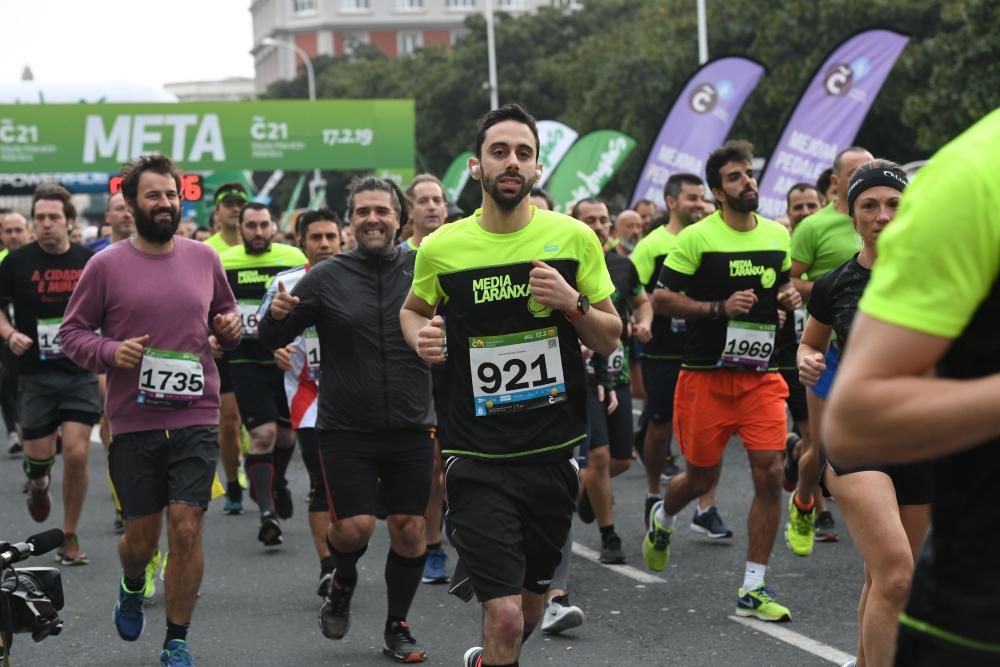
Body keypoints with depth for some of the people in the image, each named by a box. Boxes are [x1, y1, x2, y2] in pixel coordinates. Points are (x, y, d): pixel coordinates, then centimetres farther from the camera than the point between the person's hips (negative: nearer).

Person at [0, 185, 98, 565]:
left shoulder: (89, 262, 0)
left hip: (80, 373, 0)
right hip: (35, 373, 0)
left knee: (76, 452, -10)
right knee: (39, 455, 4)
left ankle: (70, 537, 7)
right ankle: (38, 482, 43)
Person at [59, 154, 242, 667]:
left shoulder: (204, 258, 7)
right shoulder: (106, 266, -2)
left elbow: (225, 314, 21)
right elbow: (71, 332, 2)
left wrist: (231, 328, -1)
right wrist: (110, 351, -16)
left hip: (196, 418, 1)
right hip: (133, 421, -1)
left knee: (186, 529, -5)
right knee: (141, 536, 8)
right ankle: (132, 588, 45)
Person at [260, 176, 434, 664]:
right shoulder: (326, 278, -4)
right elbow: (273, 341, 0)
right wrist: (277, 315, -22)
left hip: (411, 428, 2)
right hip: (346, 429, -2)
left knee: (410, 529, 5)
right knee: (354, 527, -10)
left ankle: (397, 628, 24)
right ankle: (342, 583, 24)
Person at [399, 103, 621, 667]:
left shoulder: (574, 238, -2)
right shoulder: (441, 248, -3)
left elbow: (610, 340, 4)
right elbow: (412, 309, 17)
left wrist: (572, 303, -15)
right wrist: (420, 336, -5)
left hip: (555, 451, 2)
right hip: (479, 458, -2)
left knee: (531, 605, 17)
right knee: (505, 616, -14)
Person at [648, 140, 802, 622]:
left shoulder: (778, 235, 8)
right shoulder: (697, 238, -8)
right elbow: (662, 298, -8)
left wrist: (790, 295, 3)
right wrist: (720, 307, -18)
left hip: (762, 377, 4)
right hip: (707, 376, -3)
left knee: (769, 475, -8)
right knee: (702, 477, 7)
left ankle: (752, 589, 1)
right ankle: (661, 518, 44)